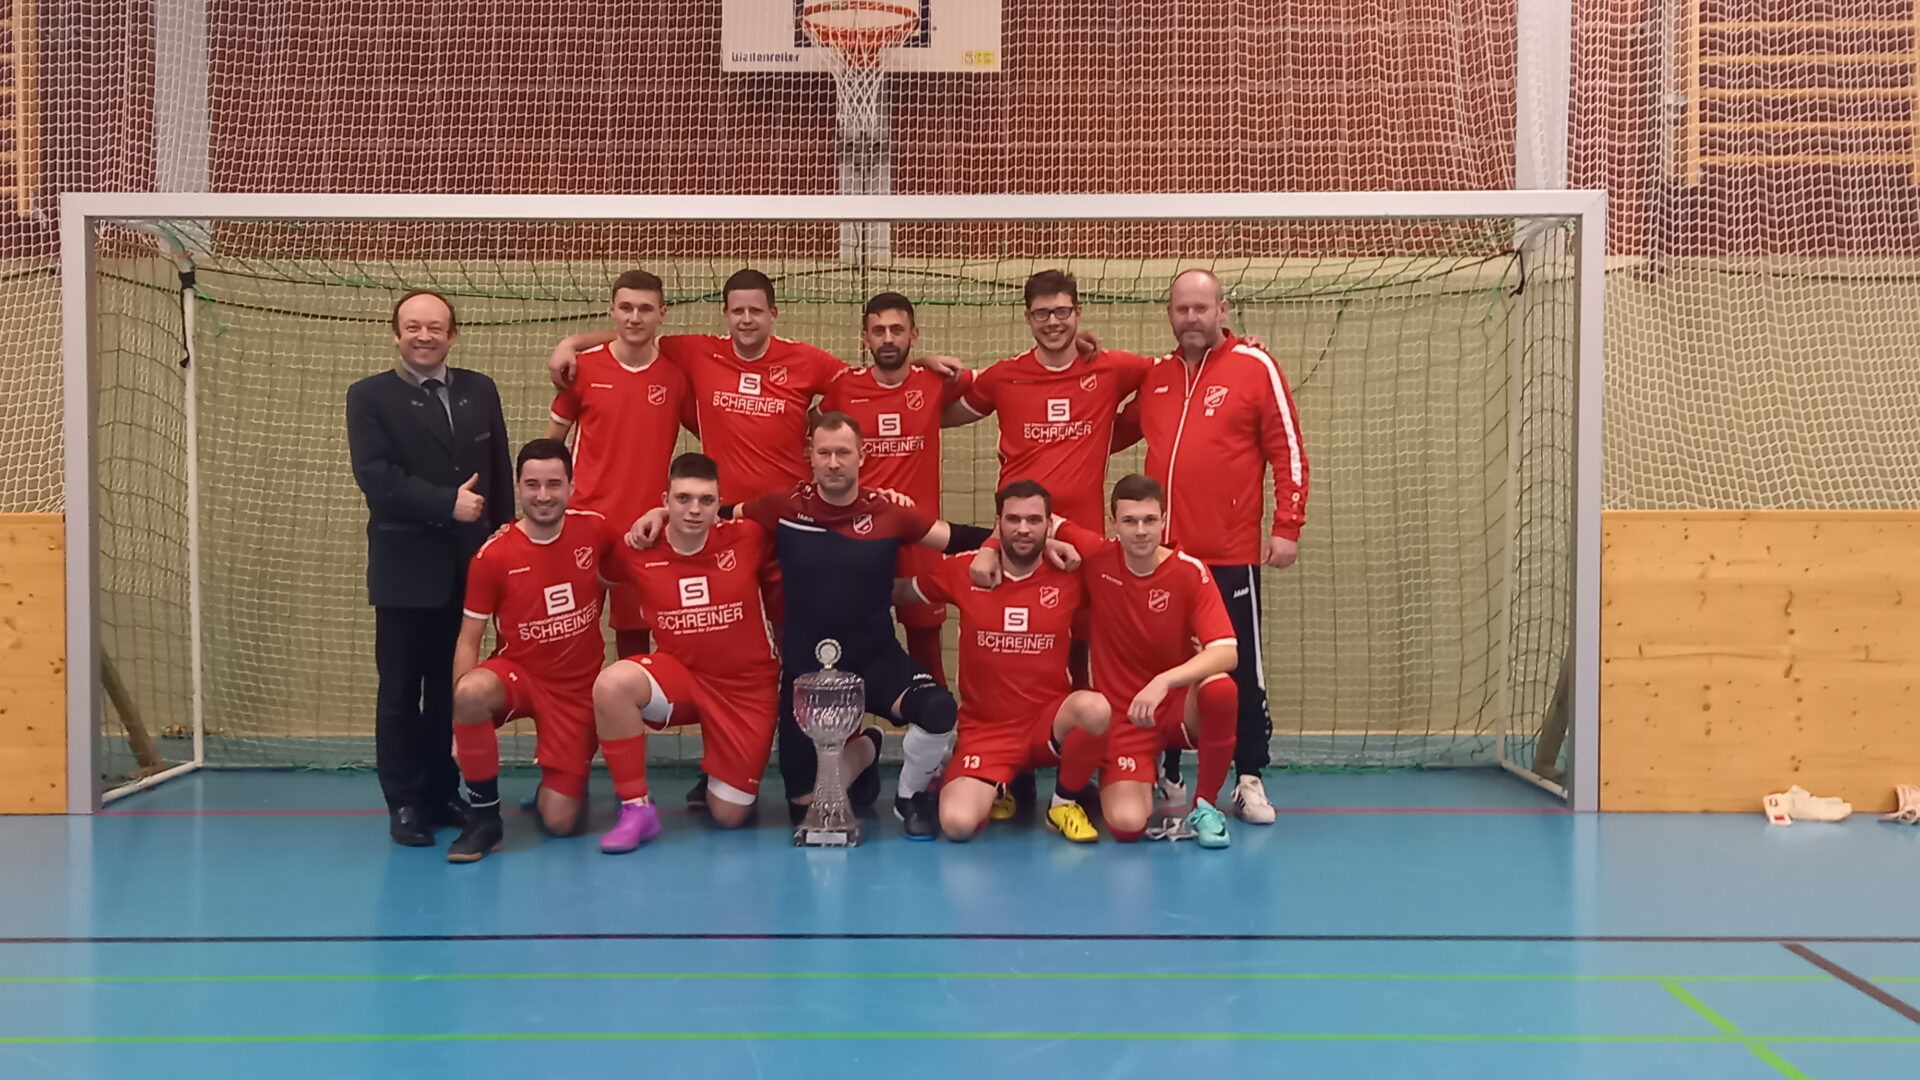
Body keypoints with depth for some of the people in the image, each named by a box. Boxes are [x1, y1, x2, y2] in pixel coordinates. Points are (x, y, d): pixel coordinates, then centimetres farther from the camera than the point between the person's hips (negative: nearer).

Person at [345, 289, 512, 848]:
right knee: (400, 691, 3)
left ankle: (443, 791, 18)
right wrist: (446, 503, -20)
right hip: (407, 567, -3)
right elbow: (376, 477, -14)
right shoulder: (369, 397, -1)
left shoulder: (480, 390, 10)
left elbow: (499, 474, 10)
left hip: (469, 565, 3)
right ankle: (405, 802, 11)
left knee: (451, 687, 9)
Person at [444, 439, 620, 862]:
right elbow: (468, 640, -11)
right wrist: (460, 720, -21)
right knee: (470, 693, -40)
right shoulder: (492, 555, -15)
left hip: (579, 688, 1)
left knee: (560, 823, -7)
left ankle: (555, 790, 34)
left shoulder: (594, 530, -8)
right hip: (518, 673, -1)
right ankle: (484, 813, -16)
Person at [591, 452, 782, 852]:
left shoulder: (747, 537, -13)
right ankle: (637, 808, -16)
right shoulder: (637, 552, -12)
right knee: (612, 683, -33)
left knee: (729, 816, 3)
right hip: (679, 674, 1)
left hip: (747, 687, -1)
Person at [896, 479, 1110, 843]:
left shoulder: (1069, 575, -4)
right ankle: (1000, 788, 16)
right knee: (957, 824, -24)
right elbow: (896, 591, 13)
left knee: (1095, 709, -35)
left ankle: (1065, 802, -4)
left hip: (1049, 721, 0)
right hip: (986, 730, 0)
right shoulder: (963, 572, -2)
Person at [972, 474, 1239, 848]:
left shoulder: (1191, 573, -13)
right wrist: (991, 548, -8)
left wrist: (1164, 681, -37)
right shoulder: (1096, 555, -9)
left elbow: (1226, 652, -24)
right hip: (1122, 717, 0)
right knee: (1127, 824, -23)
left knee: (1220, 689, -36)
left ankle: (1204, 806, -10)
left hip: (1179, 706, 0)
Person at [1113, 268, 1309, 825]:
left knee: (1242, 670, 2)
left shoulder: (1255, 367, -2)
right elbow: (1115, 433, 25)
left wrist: (1287, 526, -9)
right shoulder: (1154, 377, 11)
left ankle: (1249, 781, 13)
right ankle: (1167, 778, 22)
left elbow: (1288, 450, -4)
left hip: (1231, 555, -4)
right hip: (1162, 555, 4)